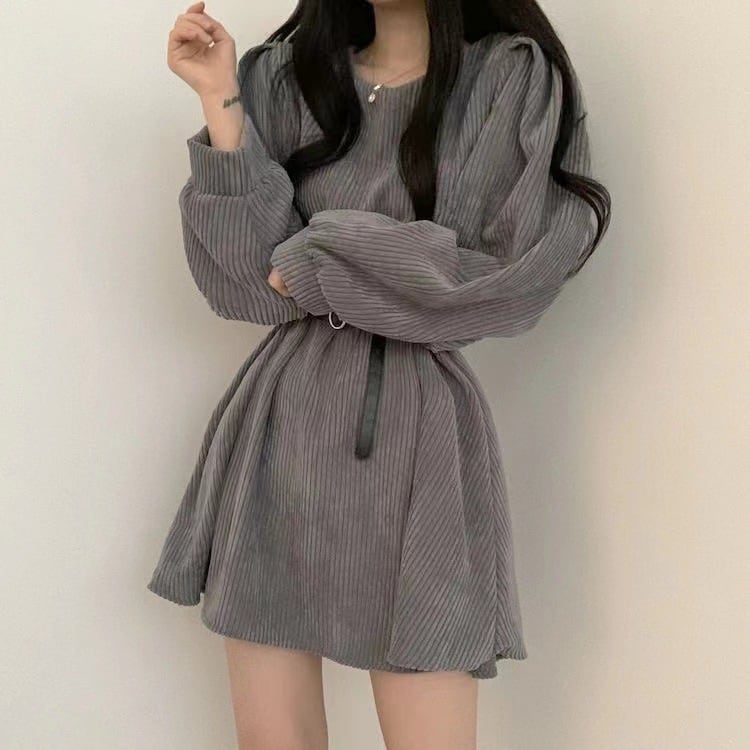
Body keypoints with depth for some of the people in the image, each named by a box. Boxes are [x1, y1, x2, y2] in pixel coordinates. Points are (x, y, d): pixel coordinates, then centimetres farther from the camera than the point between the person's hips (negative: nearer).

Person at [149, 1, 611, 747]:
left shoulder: (516, 79, -1)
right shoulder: (287, 75, 9)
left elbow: (503, 274, -12)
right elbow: (249, 273, -1)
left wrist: (318, 264, -5)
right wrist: (221, 102, -7)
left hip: (414, 430, -3)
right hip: (282, 423, 4)